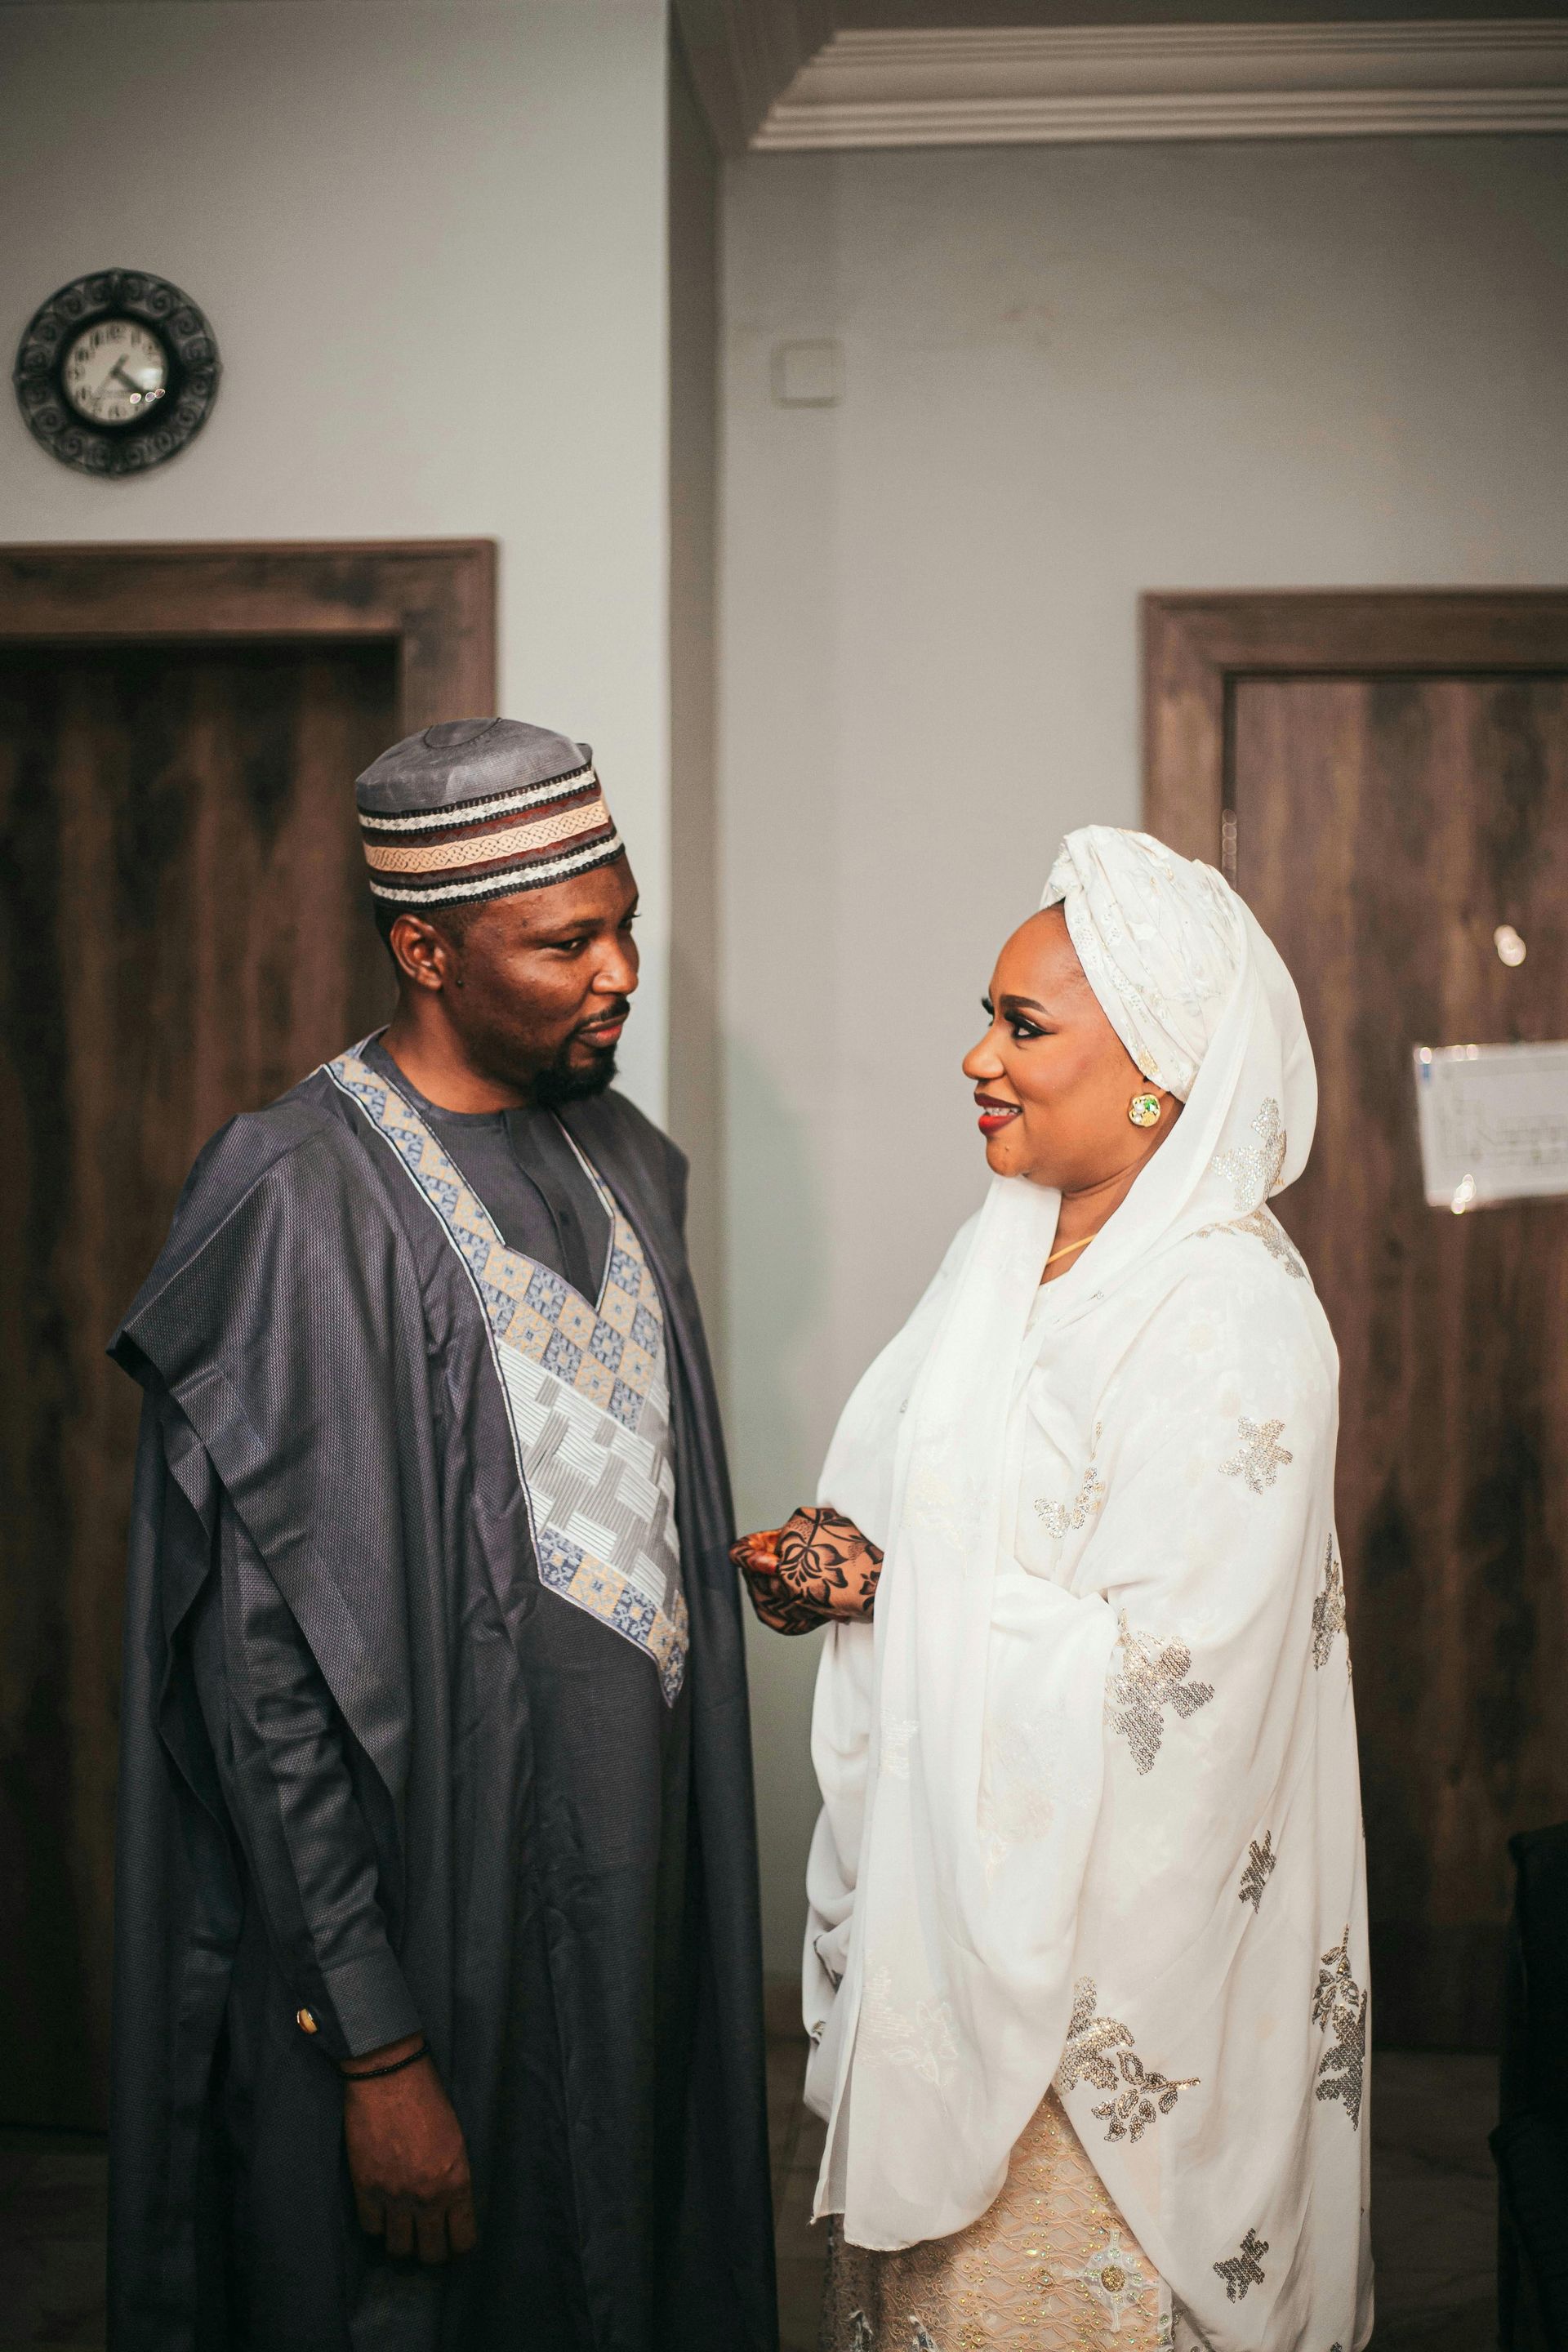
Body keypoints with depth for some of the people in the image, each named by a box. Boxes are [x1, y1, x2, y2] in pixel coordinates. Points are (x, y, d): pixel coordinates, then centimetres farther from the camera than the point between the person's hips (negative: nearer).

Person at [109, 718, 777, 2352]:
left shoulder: (625, 1161, 6)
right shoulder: (305, 1206, -18)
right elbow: (273, 1668, -20)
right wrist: (376, 2048, -20)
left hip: (636, 1884, 7)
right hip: (435, 1899, -7)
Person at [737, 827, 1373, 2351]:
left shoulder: (1231, 1325, -19)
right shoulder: (1010, 1248, 7)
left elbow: (1158, 1672, -23)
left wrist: (891, 1590, -16)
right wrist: (830, 1560, -4)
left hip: (1102, 1931, -8)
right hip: (947, 1882, 8)